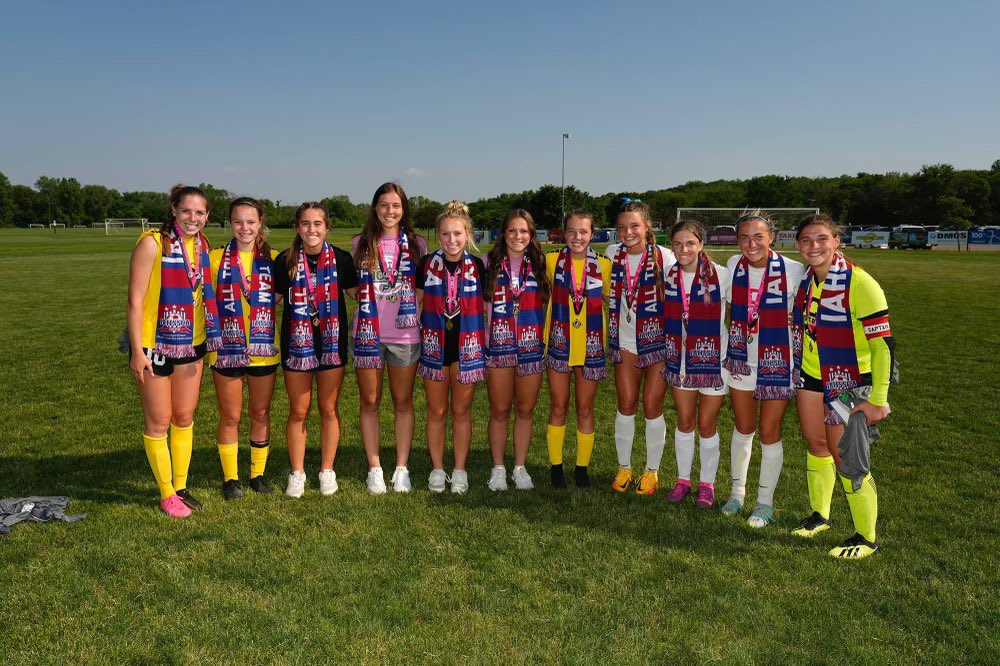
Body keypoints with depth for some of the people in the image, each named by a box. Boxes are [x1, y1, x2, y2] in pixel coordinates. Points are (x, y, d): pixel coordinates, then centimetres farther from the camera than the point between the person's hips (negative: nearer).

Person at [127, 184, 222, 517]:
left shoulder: (202, 246, 4)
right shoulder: (152, 243, -13)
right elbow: (135, 300, -14)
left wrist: (211, 335, 9)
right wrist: (137, 352, -15)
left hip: (191, 343, 6)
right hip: (155, 345, -5)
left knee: (185, 418, 13)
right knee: (158, 422, 6)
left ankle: (181, 487, 27)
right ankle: (167, 494, 19)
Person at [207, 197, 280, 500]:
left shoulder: (273, 259, 1)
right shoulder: (216, 258, -1)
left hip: (264, 349, 1)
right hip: (227, 349, -1)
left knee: (261, 413, 12)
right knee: (230, 417, 8)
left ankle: (258, 473, 27)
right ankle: (230, 477, 22)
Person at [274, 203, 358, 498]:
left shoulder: (340, 259, -3)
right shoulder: (285, 261, -2)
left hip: (332, 343, 0)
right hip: (297, 343, 0)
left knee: (328, 409, 9)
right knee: (298, 411, 7)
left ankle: (327, 471, 22)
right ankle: (297, 473, 21)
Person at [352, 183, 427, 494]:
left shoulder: (416, 244, 4)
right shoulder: (362, 243, 6)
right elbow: (353, 286, 14)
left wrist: (417, 316, -3)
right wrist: (366, 301, -2)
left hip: (405, 334, 0)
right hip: (368, 333, 1)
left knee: (403, 402, 8)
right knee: (370, 402, 6)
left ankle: (402, 468, 18)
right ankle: (374, 469, 17)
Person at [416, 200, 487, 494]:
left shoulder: (478, 266, -2)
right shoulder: (427, 264, -2)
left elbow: (486, 305, 7)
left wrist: (485, 341, 3)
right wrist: (417, 335, 5)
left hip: (467, 347, 0)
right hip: (434, 346, 1)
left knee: (461, 411, 8)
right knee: (437, 411, 9)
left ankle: (460, 471, 21)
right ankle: (437, 470, 22)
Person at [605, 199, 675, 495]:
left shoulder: (664, 257, -10)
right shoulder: (612, 254, 1)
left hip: (657, 340, -3)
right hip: (624, 341, 3)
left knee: (652, 406, 1)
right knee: (626, 404, 6)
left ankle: (652, 471, 18)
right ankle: (623, 467, 21)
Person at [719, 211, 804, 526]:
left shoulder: (793, 270, -14)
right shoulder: (734, 265, -3)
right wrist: (727, 345, 10)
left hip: (778, 362, -3)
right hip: (740, 360, 3)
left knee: (769, 432, 5)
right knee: (743, 428, 16)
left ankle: (765, 502, 22)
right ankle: (737, 492, 33)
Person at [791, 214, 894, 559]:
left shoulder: (859, 284, -21)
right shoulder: (804, 279, 0)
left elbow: (883, 343, -20)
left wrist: (878, 399, -20)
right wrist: (797, 369, 19)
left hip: (848, 382, -6)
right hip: (811, 375, 6)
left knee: (845, 457, -3)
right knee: (816, 445, 16)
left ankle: (867, 538, 15)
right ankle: (819, 515, 36)